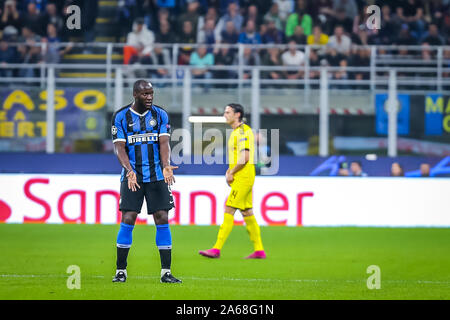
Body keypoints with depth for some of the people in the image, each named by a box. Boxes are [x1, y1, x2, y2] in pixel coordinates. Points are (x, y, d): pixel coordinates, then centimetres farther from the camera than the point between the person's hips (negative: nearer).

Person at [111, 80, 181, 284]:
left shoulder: (160, 115, 4)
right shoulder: (121, 117, -1)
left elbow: (164, 143, -4)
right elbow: (119, 147, -7)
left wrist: (166, 166, -23)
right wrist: (129, 171, -24)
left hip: (157, 176, 2)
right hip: (131, 177, -2)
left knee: (162, 219, -3)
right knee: (128, 219, -9)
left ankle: (166, 272, 1)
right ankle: (121, 270, 1)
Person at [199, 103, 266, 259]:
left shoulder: (243, 131, -14)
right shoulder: (236, 132, 17)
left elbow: (245, 157, -21)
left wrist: (231, 173, -12)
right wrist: (229, 171, 9)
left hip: (243, 178, -10)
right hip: (238, 178, 10)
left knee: (228, 212, -11)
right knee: (248, 214, 11)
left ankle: (217, 249, -13)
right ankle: (259, 250, 13)